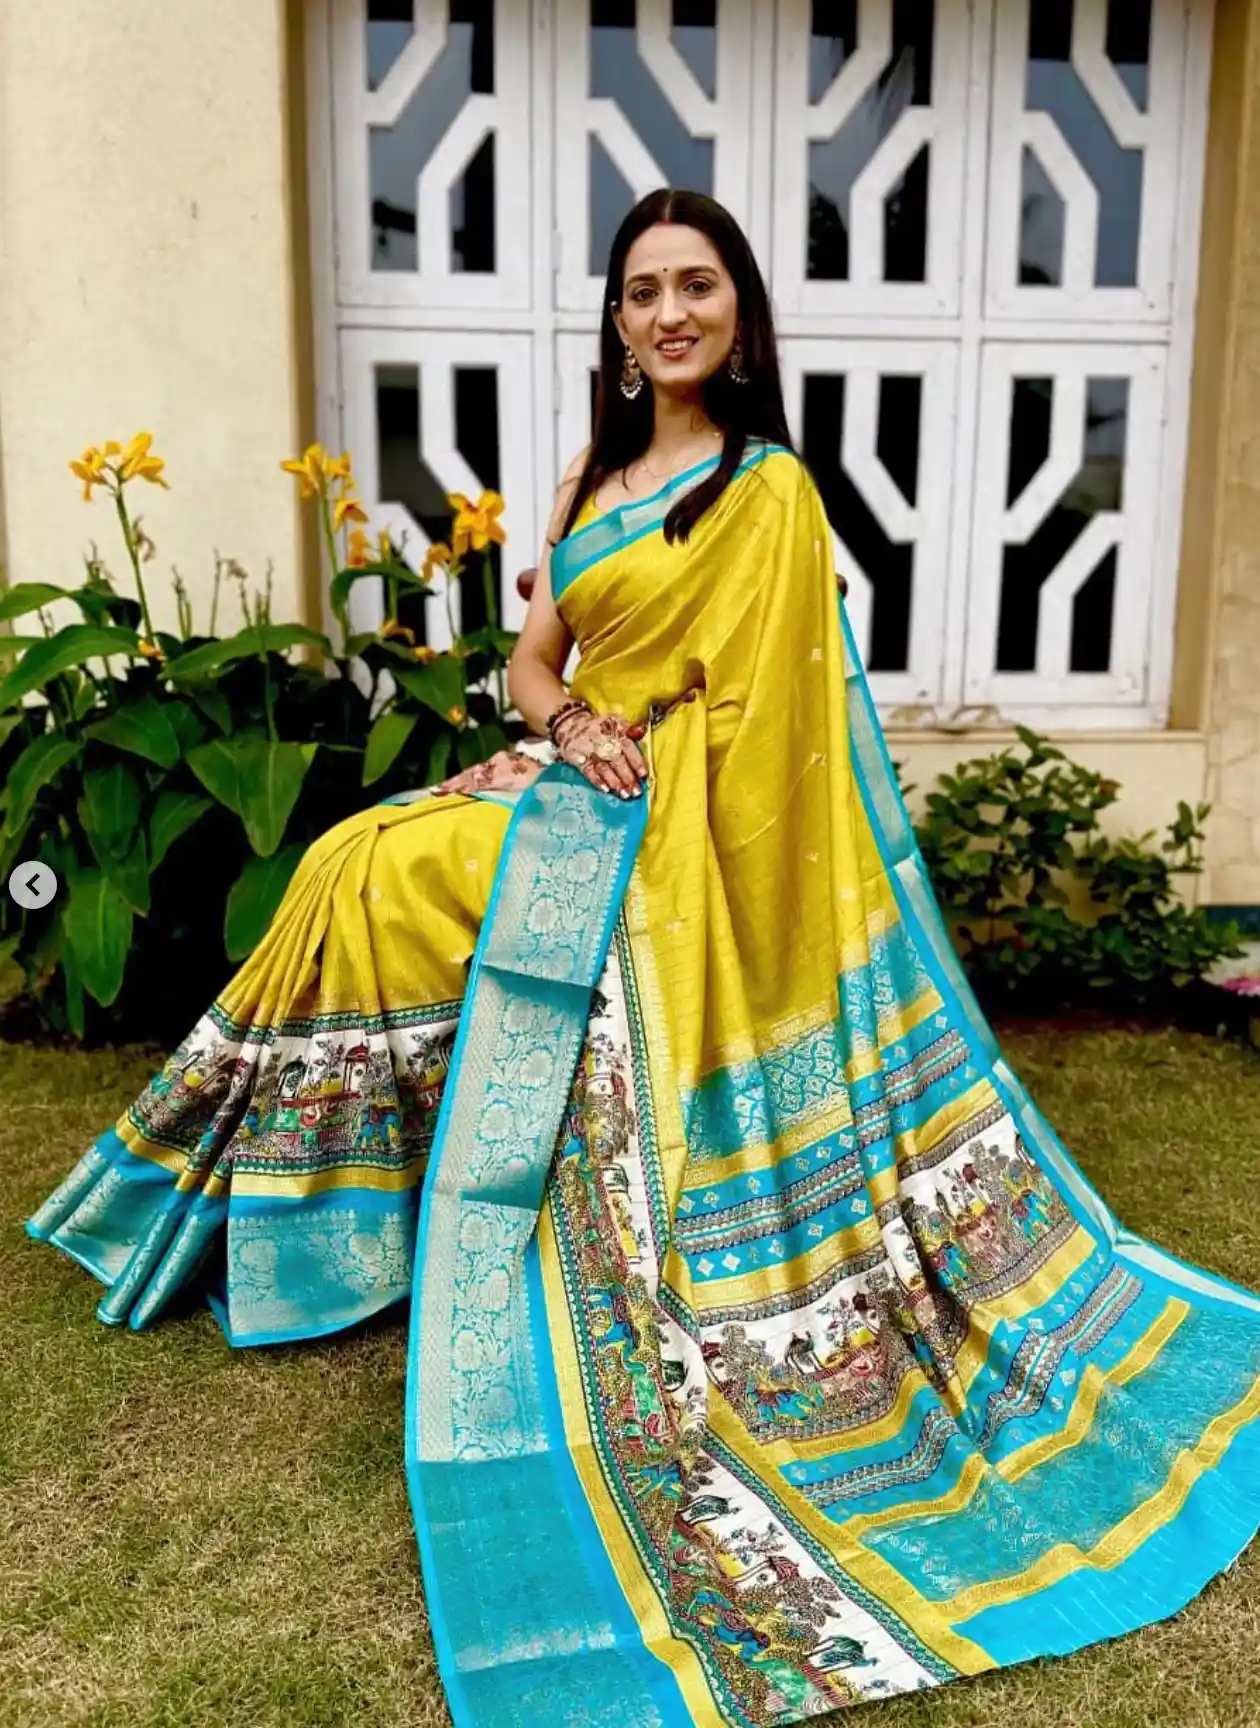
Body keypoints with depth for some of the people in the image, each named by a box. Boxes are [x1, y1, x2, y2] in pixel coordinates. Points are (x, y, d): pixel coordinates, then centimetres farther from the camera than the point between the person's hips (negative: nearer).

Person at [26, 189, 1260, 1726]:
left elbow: (755, 725, -11)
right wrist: (569, 723, -7)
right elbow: (534, 657, 13)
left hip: (670, 845, -7)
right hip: (590, 799, 8)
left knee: (373, 879, -13)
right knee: (357, 870, -2)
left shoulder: (768, 490, -8)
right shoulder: (594, 477, 16)